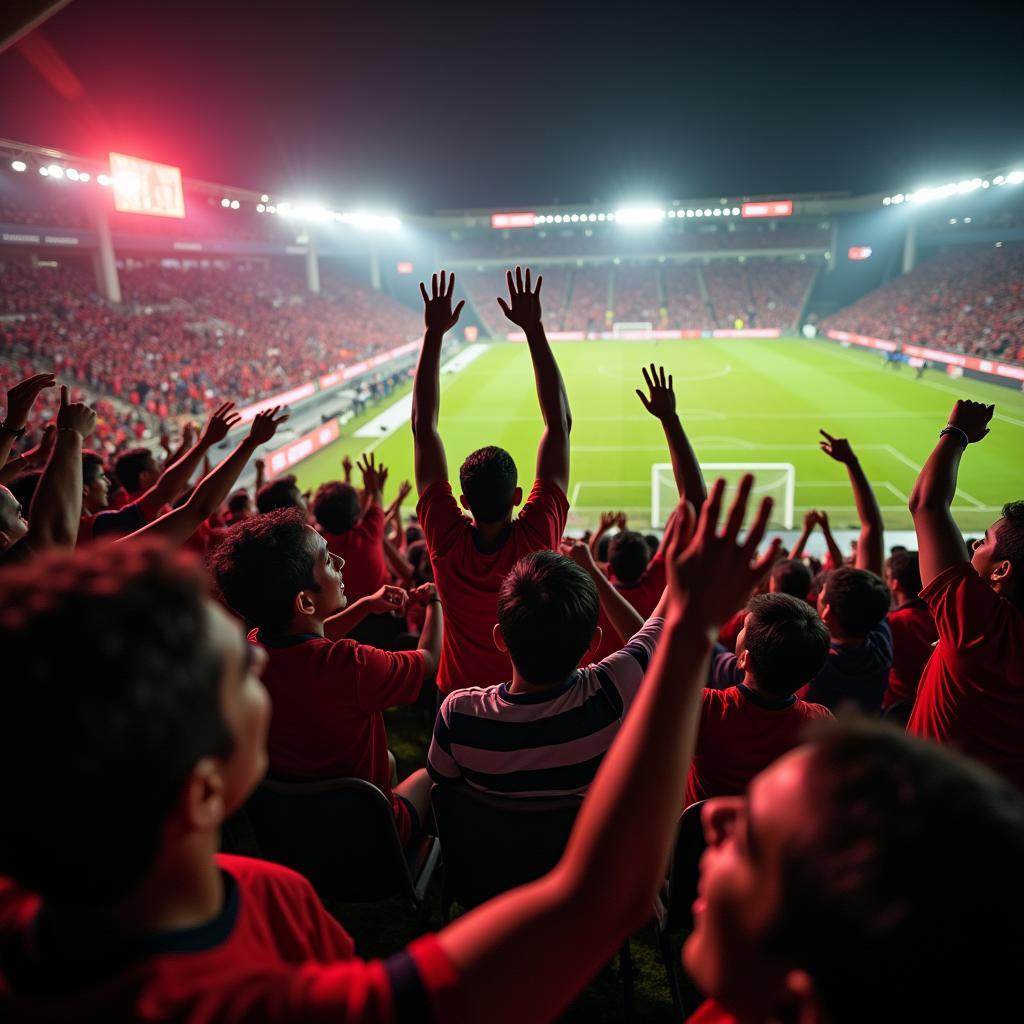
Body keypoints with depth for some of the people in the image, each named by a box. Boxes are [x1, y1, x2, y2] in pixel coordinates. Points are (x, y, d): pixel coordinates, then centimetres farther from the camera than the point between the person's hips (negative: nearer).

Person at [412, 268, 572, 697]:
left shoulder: (446, 541, -27)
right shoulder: (539, 536, -29)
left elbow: (423, 426, -21)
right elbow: (559, 423, -26)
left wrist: (434, 332, -19)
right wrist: (533, 327, -24)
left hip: (460, 695, 1)